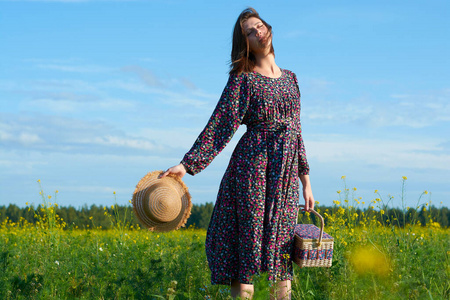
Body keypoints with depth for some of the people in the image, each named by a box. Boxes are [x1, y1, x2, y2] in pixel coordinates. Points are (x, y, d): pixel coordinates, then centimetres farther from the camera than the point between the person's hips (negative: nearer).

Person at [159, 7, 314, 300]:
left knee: (282, 248, 6)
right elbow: (221, 125, -7)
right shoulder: (243, 79, 0)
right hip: (253, 167, -5)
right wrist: (187, 164, -17)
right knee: (248, 243, -6)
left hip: (286, 176, 5)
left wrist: (306, 180, 16)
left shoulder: (290, 78, 16)